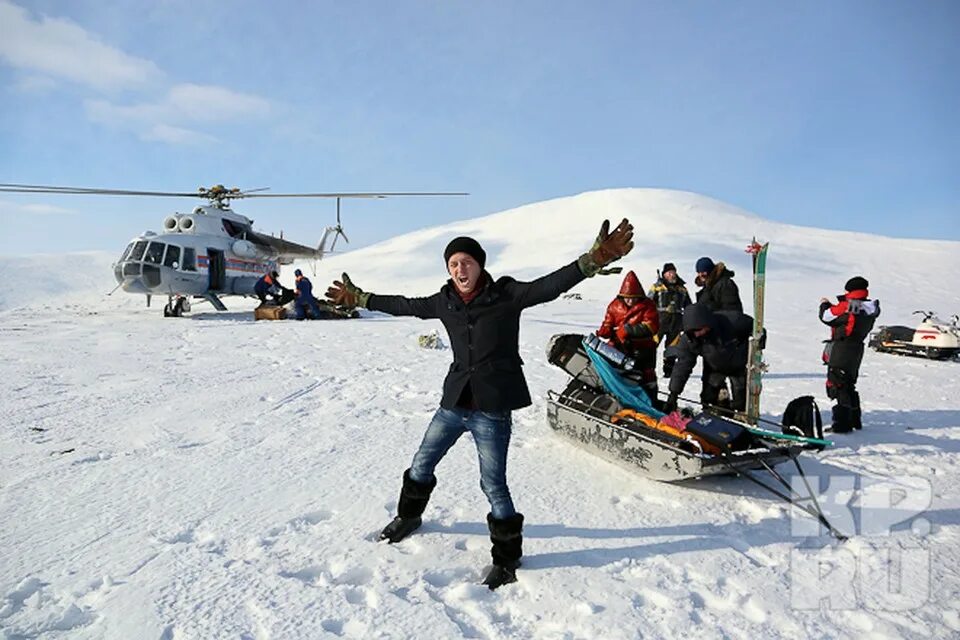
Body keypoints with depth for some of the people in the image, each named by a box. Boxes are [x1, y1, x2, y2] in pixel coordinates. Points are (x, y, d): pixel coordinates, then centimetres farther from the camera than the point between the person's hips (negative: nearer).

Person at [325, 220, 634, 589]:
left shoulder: (507, 295, -9)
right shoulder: (444, 302, 4)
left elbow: (550, 286, -22)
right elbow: (404, 305, 18)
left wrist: (594, 259, -36)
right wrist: (359, 298, 25)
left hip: (492, 408, -5)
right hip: (454, 401, 6)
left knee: (493, 485, -1)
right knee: (421, 466, 19)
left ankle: (507, 556, 24)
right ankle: (408, 517, 49)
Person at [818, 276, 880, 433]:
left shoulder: (847, 306, -18)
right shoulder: (871, 309, 7)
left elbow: (826, 317, -8)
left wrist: (825, 305, 12)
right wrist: (833, 306, 12)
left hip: (841, 351, -9)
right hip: (856, 350, 9)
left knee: (837, 385, -3)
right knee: (849, 386, 21)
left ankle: (842, 424, -3)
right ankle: (855, 420, 32)